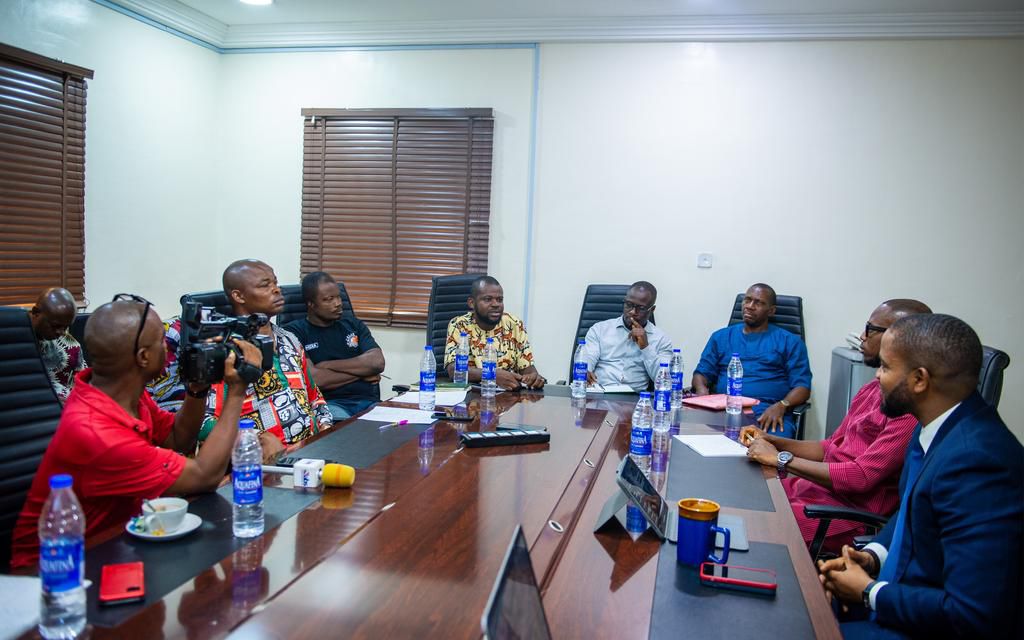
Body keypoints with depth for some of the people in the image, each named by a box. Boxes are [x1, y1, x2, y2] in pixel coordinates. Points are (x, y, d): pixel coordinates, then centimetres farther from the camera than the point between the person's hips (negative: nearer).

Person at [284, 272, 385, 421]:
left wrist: (327, 365, -4)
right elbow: (312, 379, -10)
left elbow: (377, 362, 3)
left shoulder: (353, 324, 18)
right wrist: (361, 371, 1)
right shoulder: (294, 331, 5)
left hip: (369, 402, 4)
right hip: (327, 404, -4)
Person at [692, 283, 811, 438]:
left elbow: (802, 386, 7)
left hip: (768, 414, -2)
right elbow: (701, 373, 20)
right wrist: (702, 390, -5)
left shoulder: (790, 341, 15)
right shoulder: (721, 337, 23)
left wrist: (781, 406, -14)